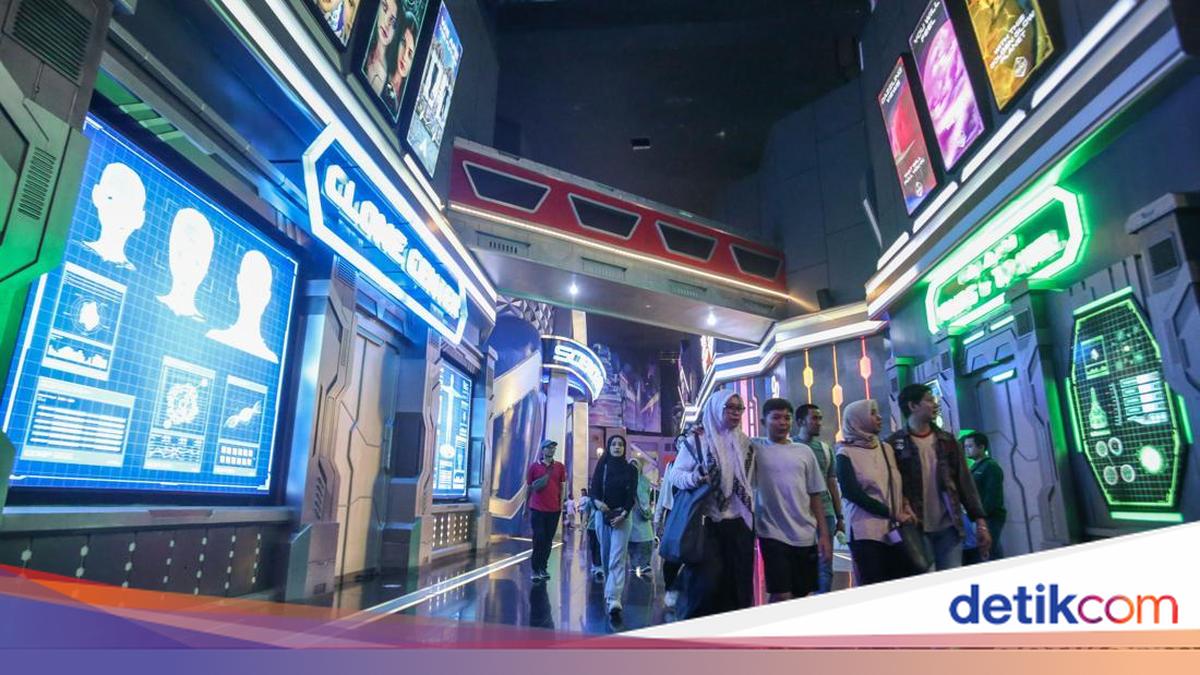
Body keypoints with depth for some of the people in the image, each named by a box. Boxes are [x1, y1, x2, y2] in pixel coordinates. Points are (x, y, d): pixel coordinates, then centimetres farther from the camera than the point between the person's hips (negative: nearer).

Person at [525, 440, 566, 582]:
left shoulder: (560, 467, 6)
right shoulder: (534, 466, 0)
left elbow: (561, 487, 10)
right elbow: (528, 487, 6)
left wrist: (561, 504, 4)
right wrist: (525, 507, 9)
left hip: (554, 509, 3)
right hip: (537, 509, -2)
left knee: (548, 540, 8)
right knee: (539, 539, -3)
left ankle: (543, 568, 18)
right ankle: (536, 569, 7)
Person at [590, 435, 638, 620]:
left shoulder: (630, 469, 4)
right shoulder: (601, 466, 6)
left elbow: (632, 495, -1)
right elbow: (593, 489, -2)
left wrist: (623, 514, -16)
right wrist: (596, 501, -24)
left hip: (622, 516, -2)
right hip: (602, 515, 2)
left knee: (617, 559, -12)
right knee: (605, 556, 10)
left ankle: (614, 601, -20)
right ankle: (610, 591, 29)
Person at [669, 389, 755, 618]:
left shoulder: (744, 441, 9)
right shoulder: (698, 439, -3)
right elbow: (675, 474, -6)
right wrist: (694, 478, -25)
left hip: (739, 522, 4)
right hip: (707, 521, -4)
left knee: (738, 582, 4)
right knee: (707, 579, -10)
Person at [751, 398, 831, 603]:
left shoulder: (804, 451, 7)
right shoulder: (755, 448, -2)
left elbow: (815, 495, 10)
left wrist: (824, 534, 7)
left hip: (806, 536, 4)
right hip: (774, 534, -4)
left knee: (800, 595, 12)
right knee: (781, 596, -5)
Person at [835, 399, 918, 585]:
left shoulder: (886, 448, 15)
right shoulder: (845, 454, -3)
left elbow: (899, 482, 21)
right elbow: (853, 494, -10)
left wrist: (905, 506, 0)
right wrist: (893, 514, -11)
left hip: (895, 530, 5)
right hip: (866, 532, -5)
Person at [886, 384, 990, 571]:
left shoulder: (947, 441, 12)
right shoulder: (894, 444, -2)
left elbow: (965, 482, 10)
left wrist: (980, 521, 5)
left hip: (949, 527, 4)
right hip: (916, 529, -4)